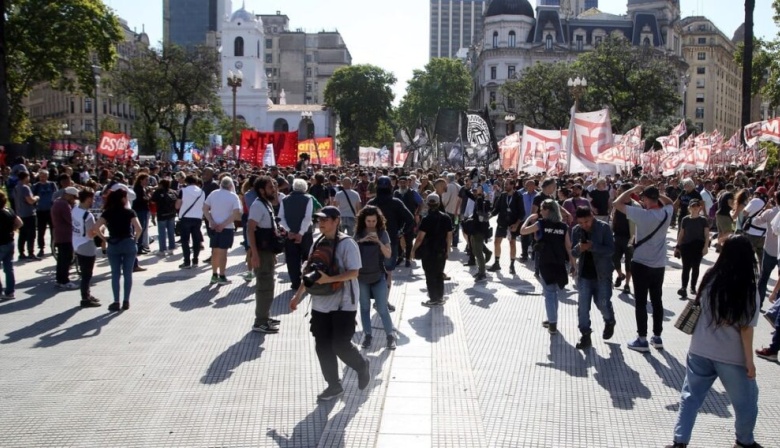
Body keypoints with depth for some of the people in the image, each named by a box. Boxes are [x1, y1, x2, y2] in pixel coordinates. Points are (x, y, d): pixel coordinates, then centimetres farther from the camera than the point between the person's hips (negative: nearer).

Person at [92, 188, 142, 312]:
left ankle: (116, 302, 4)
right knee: (128, 274, 7)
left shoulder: (107, 212, 1)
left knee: (115, 274, 7)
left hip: (113, 245, 1)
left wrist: (103, 237, 3)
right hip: (129, 244, -1)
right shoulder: (129, 212, -3)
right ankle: (126, 301, 9)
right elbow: (138, 228, -15)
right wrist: (136, 239, 1)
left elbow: (96, 228, -10)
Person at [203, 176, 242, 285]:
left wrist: (212, 222, -9)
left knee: (215, 251, 12)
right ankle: (222, 277, 3)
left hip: (214, 227, 3)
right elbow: (236, 213, -17)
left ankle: (214, 275, 18)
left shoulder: (213, 194, 3)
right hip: (227, 228, -3)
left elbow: (205, 209, -3)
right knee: (223, 252, 0)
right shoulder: (233, 196, -7)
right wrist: (224, 224, -15)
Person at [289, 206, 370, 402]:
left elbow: (354, 272, -19)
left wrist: (329, 279, -28)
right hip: (320, 304, 7)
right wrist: (298, 294, 13)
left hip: (343, 304, -7)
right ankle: (334, 386, 21)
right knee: (322, 347, 7)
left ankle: (362, 366, 25)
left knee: (340, 345, -6)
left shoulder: (347, 244, -13)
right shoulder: (317, 244, 9)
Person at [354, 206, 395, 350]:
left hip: (378, 276, -2)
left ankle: (390, 335, 13)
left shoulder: (382, 233, -5)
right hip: (361, 276, 2)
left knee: (382, 308, 0)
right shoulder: (358, 233, -2)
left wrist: (379, 242, -26)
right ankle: (367, 335, 22)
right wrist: (361, 241, -25)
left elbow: (388, 254, -10)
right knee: (365, 307, 11)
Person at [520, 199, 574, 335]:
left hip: (545, 263, -4)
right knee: (554, 292, 18)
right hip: (559, 264, 4)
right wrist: (573, 264, 7)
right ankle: (552, 320, 29)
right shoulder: (563, 226, 3)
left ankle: (552, 324, 2)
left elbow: (522, 231, -1)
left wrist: (529, 218, 12)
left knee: (549, 293, 2)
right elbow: (568, 247, 2)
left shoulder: (541, 224, -7)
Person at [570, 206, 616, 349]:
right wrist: (579, 248, -22)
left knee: (603, 303, 4)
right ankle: (585, 335, 7)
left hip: (602, 273, -3)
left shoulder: (604, 227, -11)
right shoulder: (576, 230, 0)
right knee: (583, 305, -1)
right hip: (584, 274, 3)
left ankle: (609, 322, 36)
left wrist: (593, 246, -29)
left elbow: (611, 249, -15)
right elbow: (573, 253, 1)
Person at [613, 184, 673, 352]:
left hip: (641, 264, -6)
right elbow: (669, 202, 23)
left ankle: (642, 340, 5)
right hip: (659, 265, 6)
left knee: (641, 302, 1)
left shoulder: (642, 214, -20)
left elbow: (617, 203, -16)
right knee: (657, 301, 13)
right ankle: (657, 337, 21)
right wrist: (655, 192, 11)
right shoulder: (667, 213, -3)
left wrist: (633, 190, -4)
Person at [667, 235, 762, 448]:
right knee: (746, 401, 19)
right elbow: (746, 328, -12)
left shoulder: (710, 278, -4)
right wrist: (749, 360, -6)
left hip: (700, 350, 3)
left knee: (690, 397, 12)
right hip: (731, 357, -3)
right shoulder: (748, 289, -14)